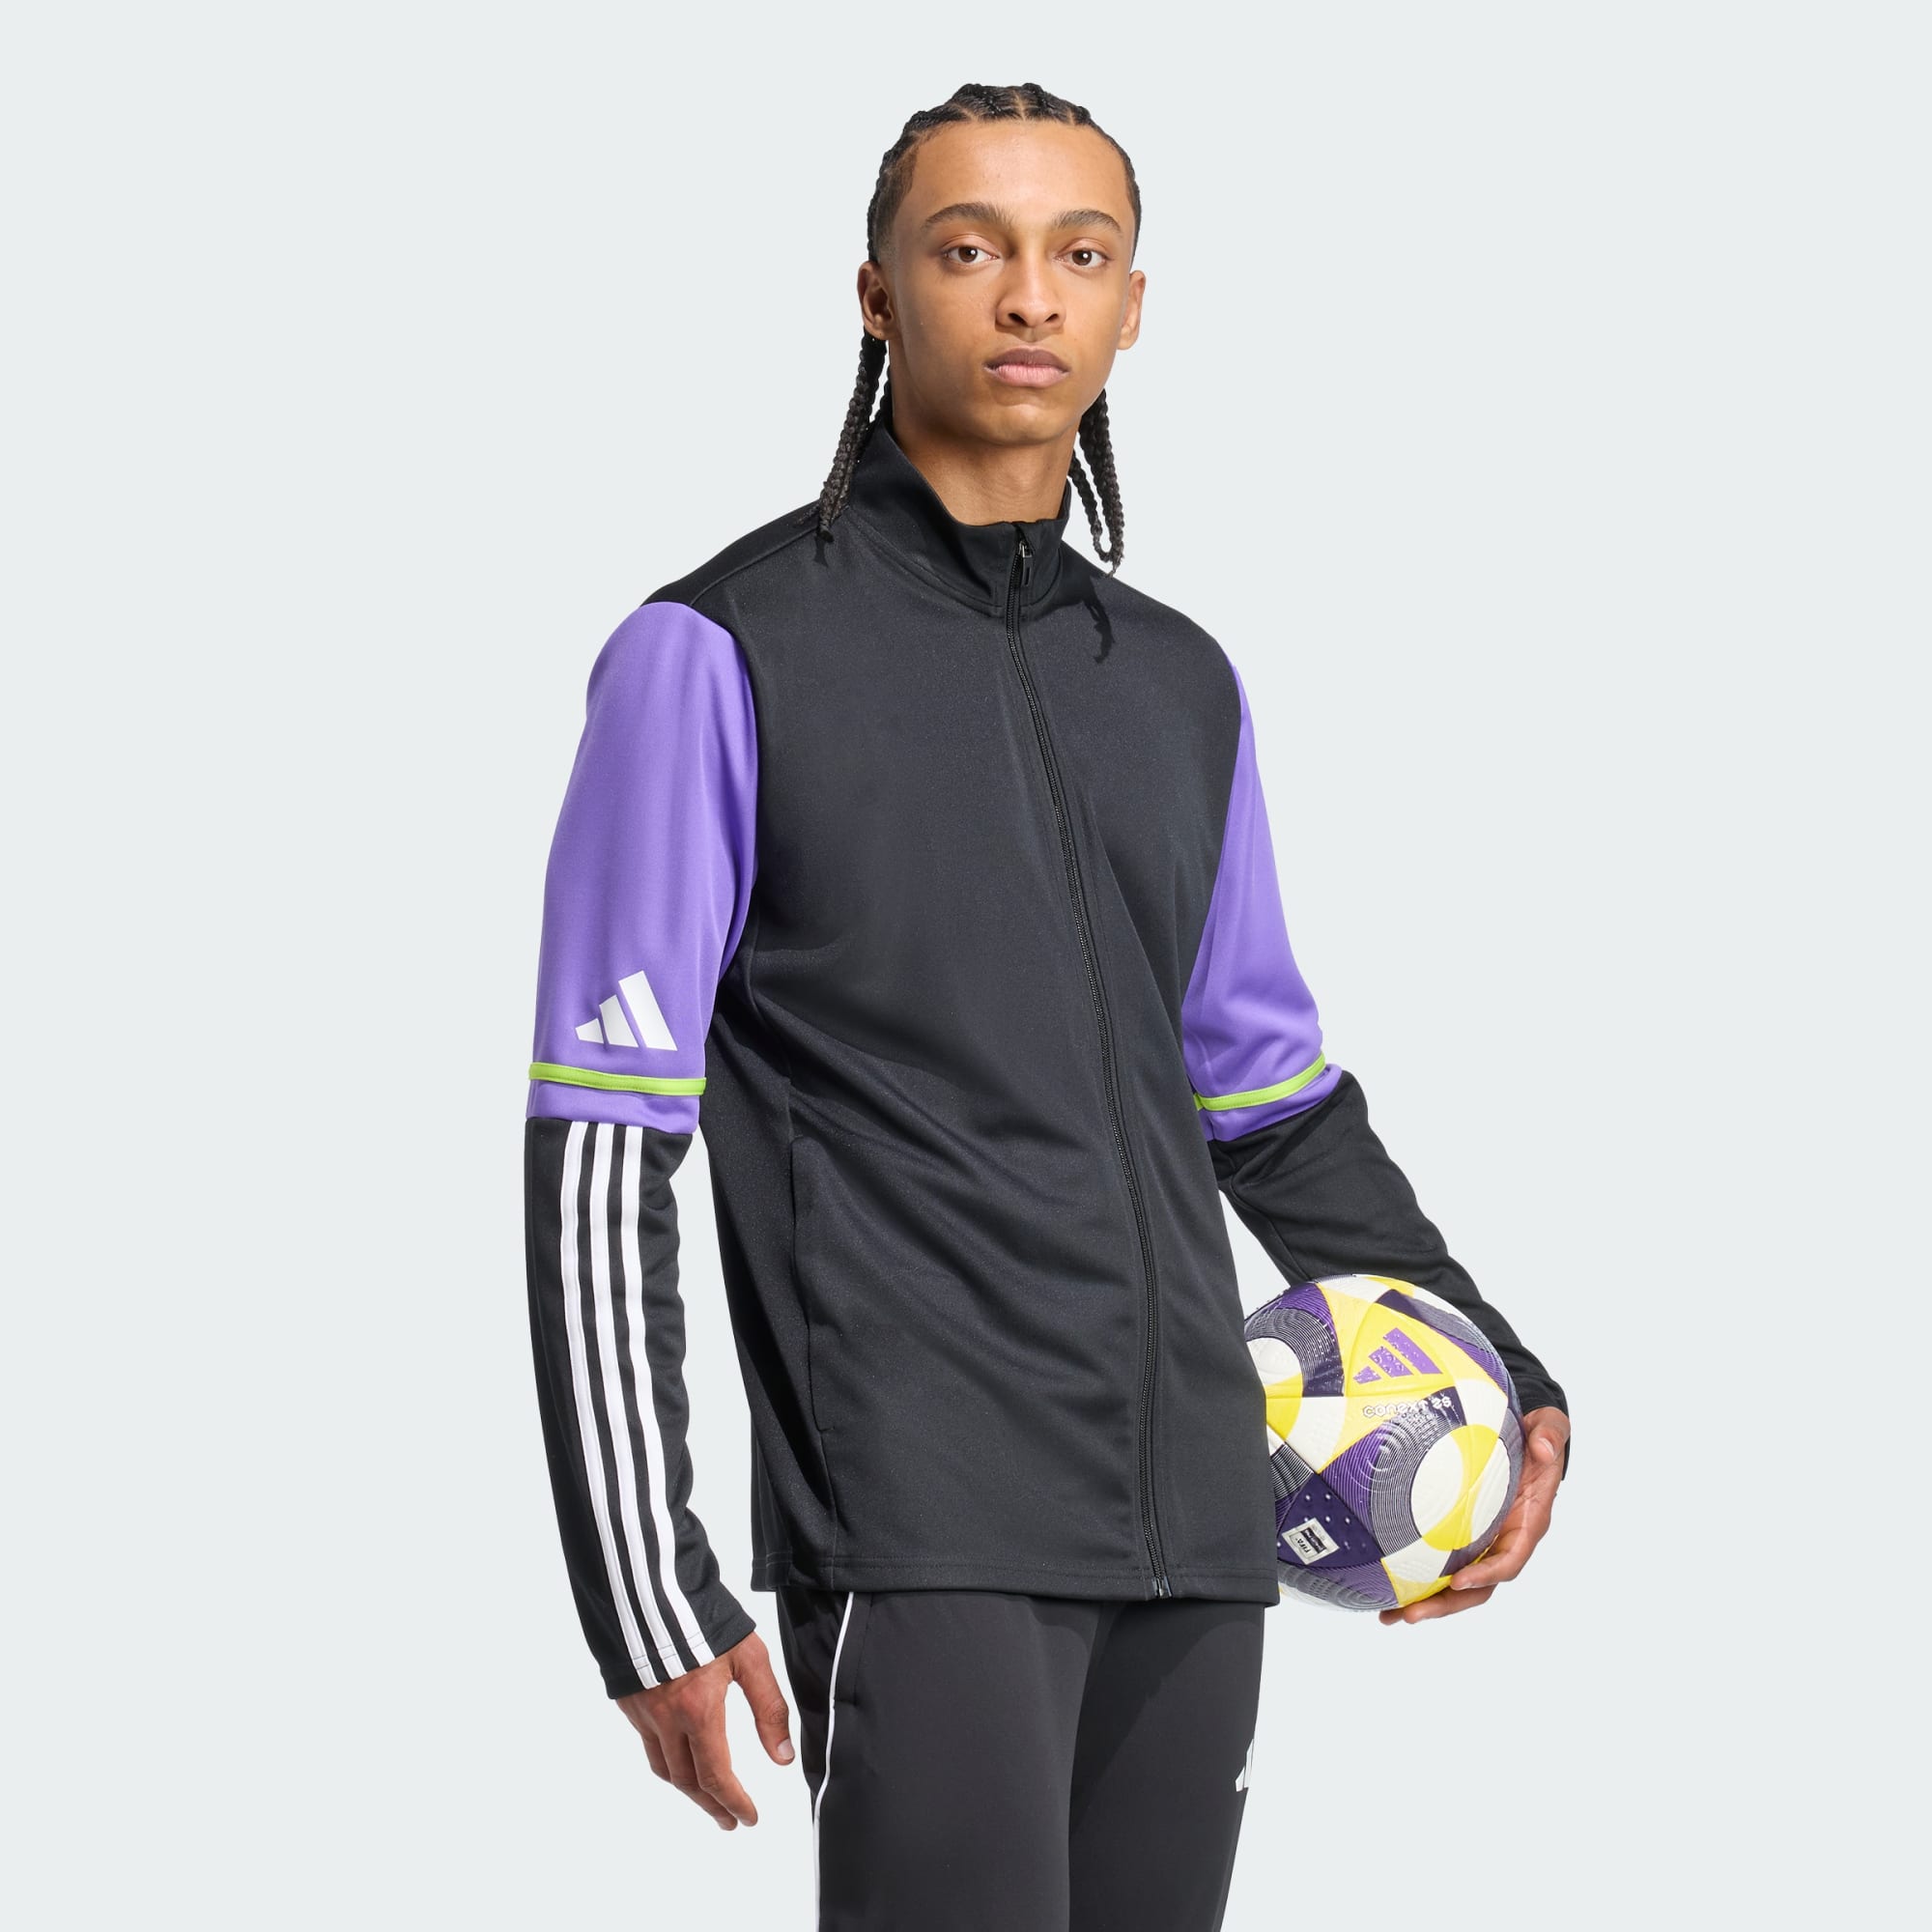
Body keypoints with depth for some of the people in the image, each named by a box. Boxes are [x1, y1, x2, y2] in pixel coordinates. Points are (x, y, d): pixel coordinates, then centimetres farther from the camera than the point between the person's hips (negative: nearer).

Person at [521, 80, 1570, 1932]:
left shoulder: (1181, 684, 16)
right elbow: (598, 1156, -6)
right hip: (918, 1533, -6)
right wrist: (645, 1598, -13)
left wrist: (1502, 1369, 12)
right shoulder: (723, 653, -3)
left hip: (1192, 1533, 6)